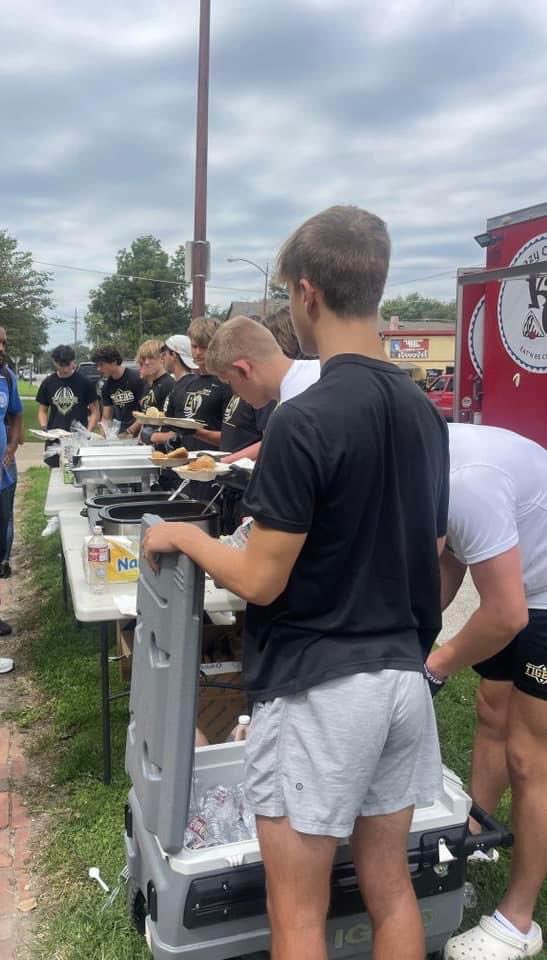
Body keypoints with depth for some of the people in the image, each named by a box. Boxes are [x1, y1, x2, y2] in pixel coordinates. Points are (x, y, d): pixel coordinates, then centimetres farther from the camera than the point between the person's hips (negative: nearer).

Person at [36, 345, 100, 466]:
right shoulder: (48, 383, 8)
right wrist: (44, 428, -4)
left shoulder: (84, 383, -1)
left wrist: (88, 432, -14)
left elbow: (95, 412, 1)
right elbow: (43, 410, 15)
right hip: (54, 440, 3)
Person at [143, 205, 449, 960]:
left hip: (319, 688, -7)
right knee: (389, 888, 22)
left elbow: (260, 581, -17)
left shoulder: (304, 420, -20)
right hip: (403, 675, 8)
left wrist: (182, 535, 0)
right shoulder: (425, 413, 4)